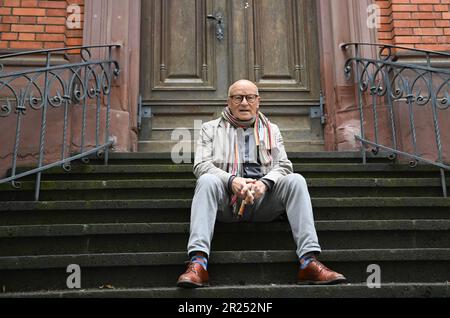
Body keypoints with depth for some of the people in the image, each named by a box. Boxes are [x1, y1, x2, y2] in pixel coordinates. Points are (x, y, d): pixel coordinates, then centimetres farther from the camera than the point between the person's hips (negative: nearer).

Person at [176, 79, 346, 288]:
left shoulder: (271, 130, 21)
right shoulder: (210, 129, 16)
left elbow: (283, 165, 8)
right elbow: (201, 165, 1)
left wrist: (264, 183, -15)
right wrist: (232, 180, -18)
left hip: (263, 200, 2)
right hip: (226, 200, -1)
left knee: (295, 180, -24)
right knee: (207, 180, -32)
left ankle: (309, 262, -33)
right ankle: (198, 263, -44)